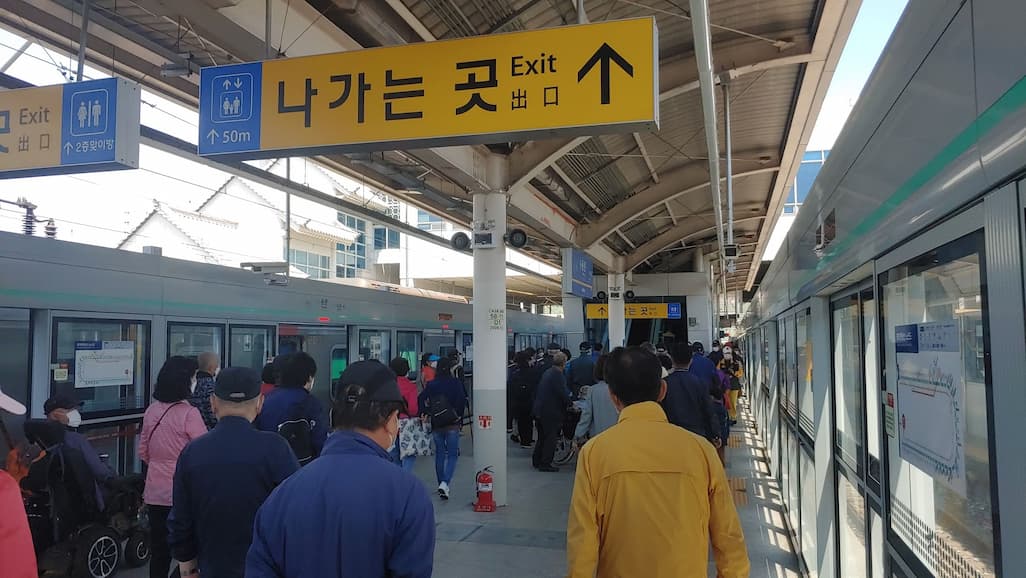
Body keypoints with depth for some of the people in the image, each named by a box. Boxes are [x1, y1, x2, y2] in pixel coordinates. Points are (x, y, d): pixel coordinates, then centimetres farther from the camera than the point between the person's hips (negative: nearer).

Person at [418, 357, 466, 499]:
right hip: (453, 425, -3)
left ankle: (442, 485, 23)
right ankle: (445, 483, -17)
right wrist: (460, 418, 0)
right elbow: (462, 401, -11)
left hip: (436, 425, 3)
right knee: (452, 455, 3)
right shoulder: (456, 383, -7)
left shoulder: (431, 384, 0)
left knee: (439, 454, 16)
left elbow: (420, 400, -8)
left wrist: (426, 413, 2)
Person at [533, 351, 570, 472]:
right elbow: (563, 394, -20)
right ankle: (545, 464, 4)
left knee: (542, 437, 19)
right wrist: (570, 403, -3)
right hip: (551, 412, -9)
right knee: (550, 438, 1)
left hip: (540, 410, 9)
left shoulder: (547, 372, 10)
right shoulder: (558, 375, -17)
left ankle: (537, 461, 28)